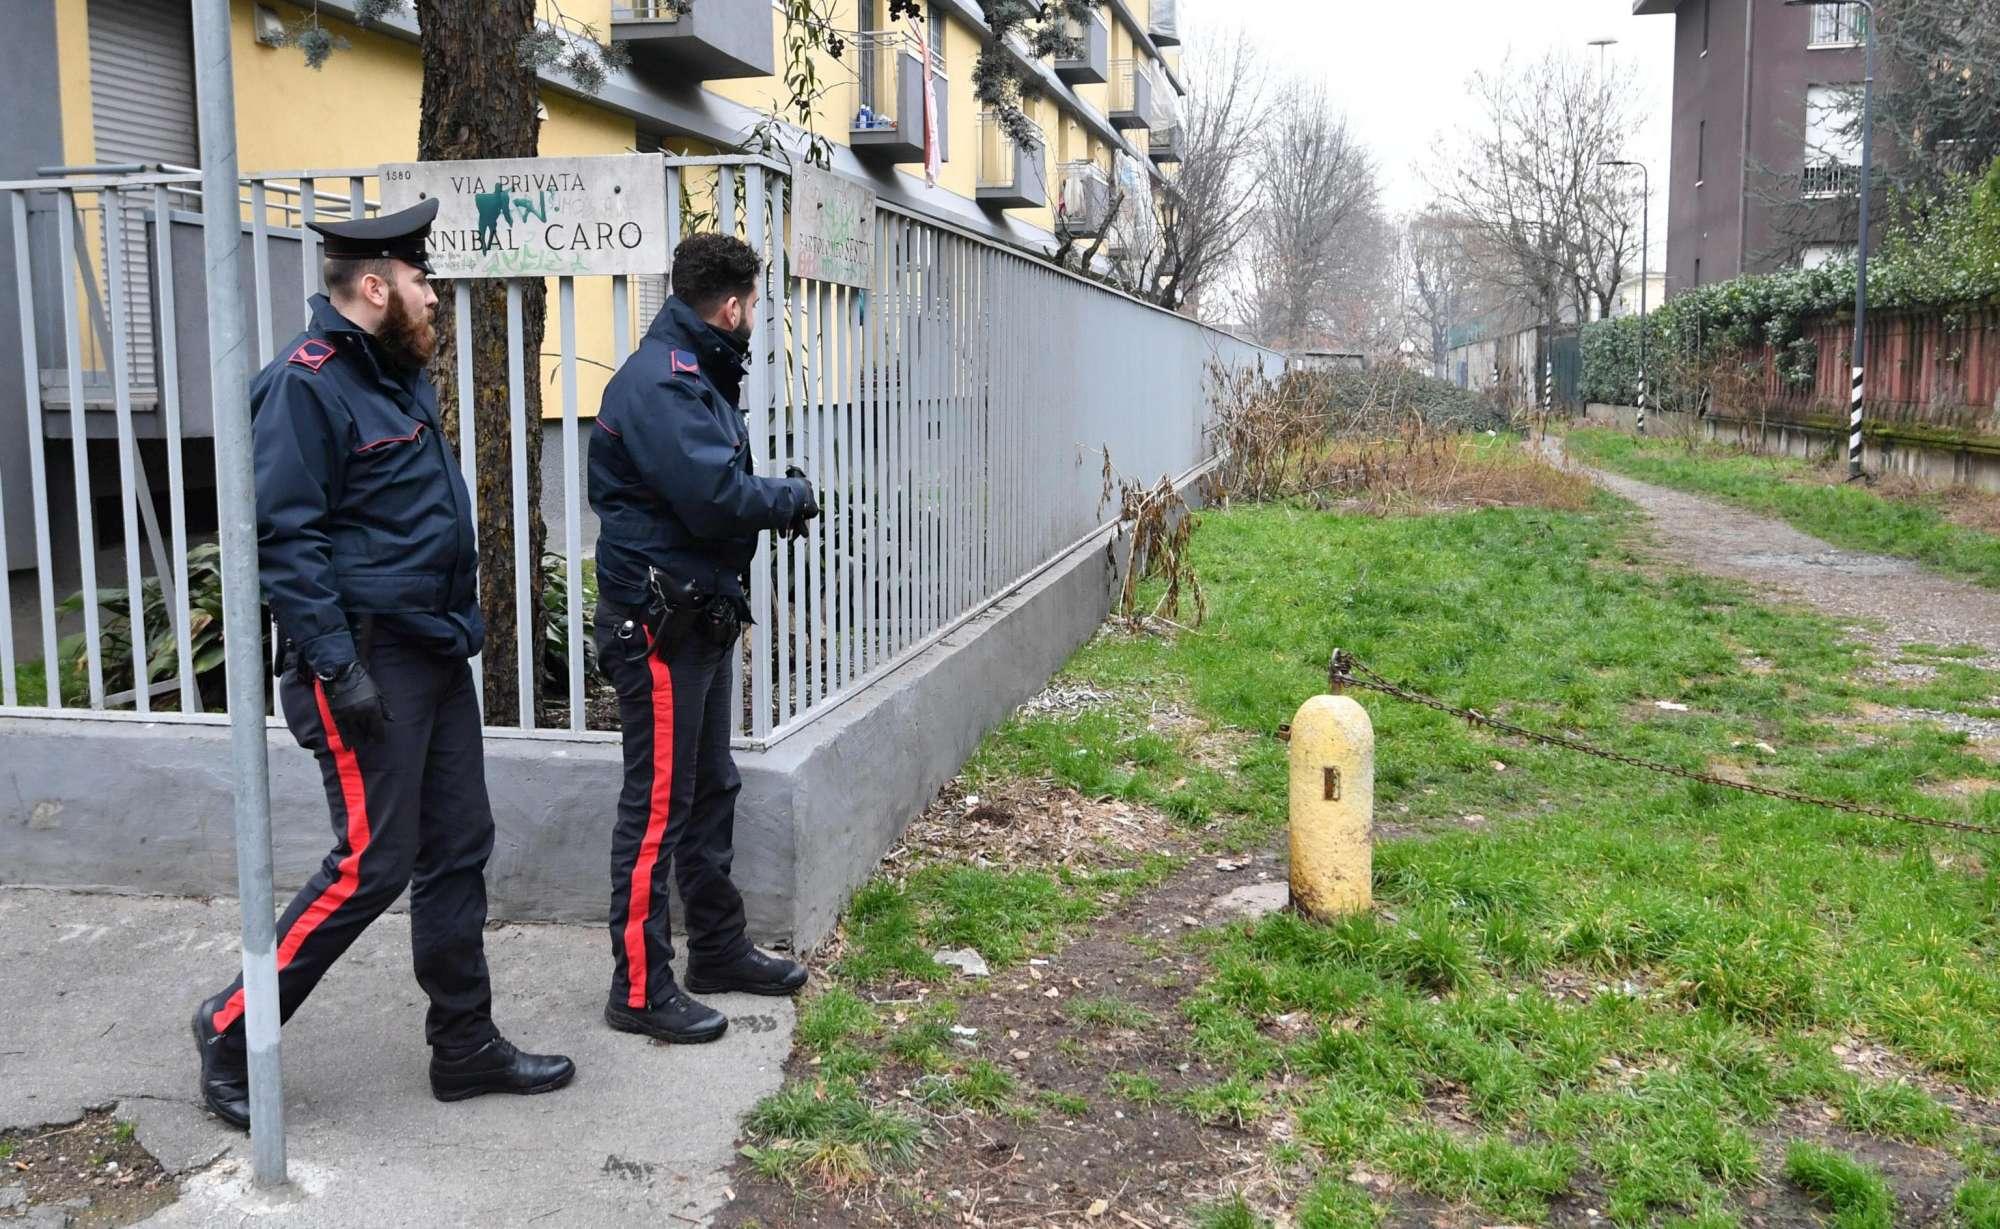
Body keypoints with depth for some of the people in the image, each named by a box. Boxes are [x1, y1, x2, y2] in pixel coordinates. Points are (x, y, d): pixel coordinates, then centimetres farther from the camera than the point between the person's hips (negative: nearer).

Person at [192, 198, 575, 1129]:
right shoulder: (307, 383, -14)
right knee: (373, 864, -5)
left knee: (458, 850, 11)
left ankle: (465, 1046, 22)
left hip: (435, 651, 9)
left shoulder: (397, 374, 14)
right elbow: (284, 537, -19)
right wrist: (336, 665, -22)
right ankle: (234, 1029, 15)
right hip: (368, 659, -9)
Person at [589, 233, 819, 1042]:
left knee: (710, 791, 18)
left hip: (701, 618, 11)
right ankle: (640, 989, 7)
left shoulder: (696, 375, 15)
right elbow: (712, 494, -27)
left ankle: (719, 949, 31)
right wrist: (793, 496, -11)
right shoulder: (659, 381, -19)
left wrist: (778, 496, -3)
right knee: (658, 806, -3)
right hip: (659, 623, -11)